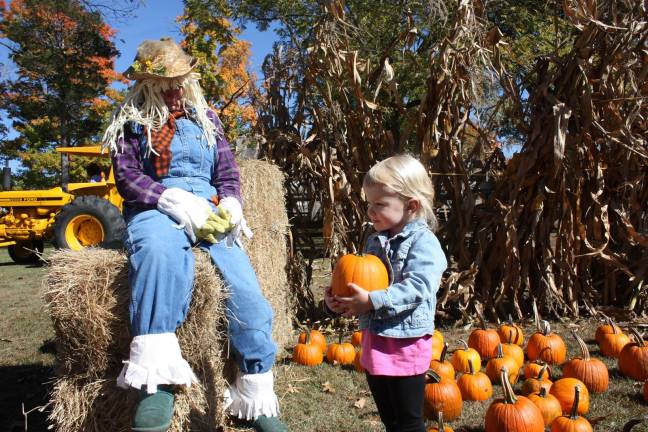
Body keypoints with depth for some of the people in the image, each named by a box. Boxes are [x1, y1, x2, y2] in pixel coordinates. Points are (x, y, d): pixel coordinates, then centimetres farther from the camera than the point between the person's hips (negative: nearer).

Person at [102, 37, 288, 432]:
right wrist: (176, 201, -16)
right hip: (154, 210, -2)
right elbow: (127, 178, 0)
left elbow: (229, 174, 16)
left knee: (246, 290, -22)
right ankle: (156, 378, -40)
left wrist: (230, 207, -7)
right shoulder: (131, 120, 12)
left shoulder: (205, 117, 20)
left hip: (208, 209, 3)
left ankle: (258, 400, -7)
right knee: (161, 249, -42)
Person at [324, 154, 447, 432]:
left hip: (405, 344, -8)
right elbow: (360, 283, 14)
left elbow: (417, 288, -26)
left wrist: (372, 302, -31)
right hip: (374, 341, 8)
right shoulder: (374, 242, 9)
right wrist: (337, 299, -5)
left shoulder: (423, 242, -15)